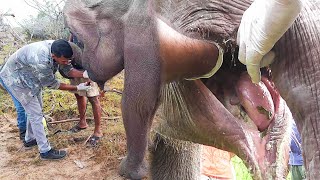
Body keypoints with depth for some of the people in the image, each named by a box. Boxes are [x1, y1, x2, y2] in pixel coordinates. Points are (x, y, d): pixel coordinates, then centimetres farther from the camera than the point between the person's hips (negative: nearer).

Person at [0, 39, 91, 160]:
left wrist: (85, 74, -23)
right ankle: (45, 151, 4)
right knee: (36, 113, -6)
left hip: (28, 77, 8)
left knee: (35, 109, 18)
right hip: (15, 79, -8)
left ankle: (30, 139, 37)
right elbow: (52, 84, -24)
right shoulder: (41, 61, -41)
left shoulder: (55, 47, -19)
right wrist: (77, 88, -20)